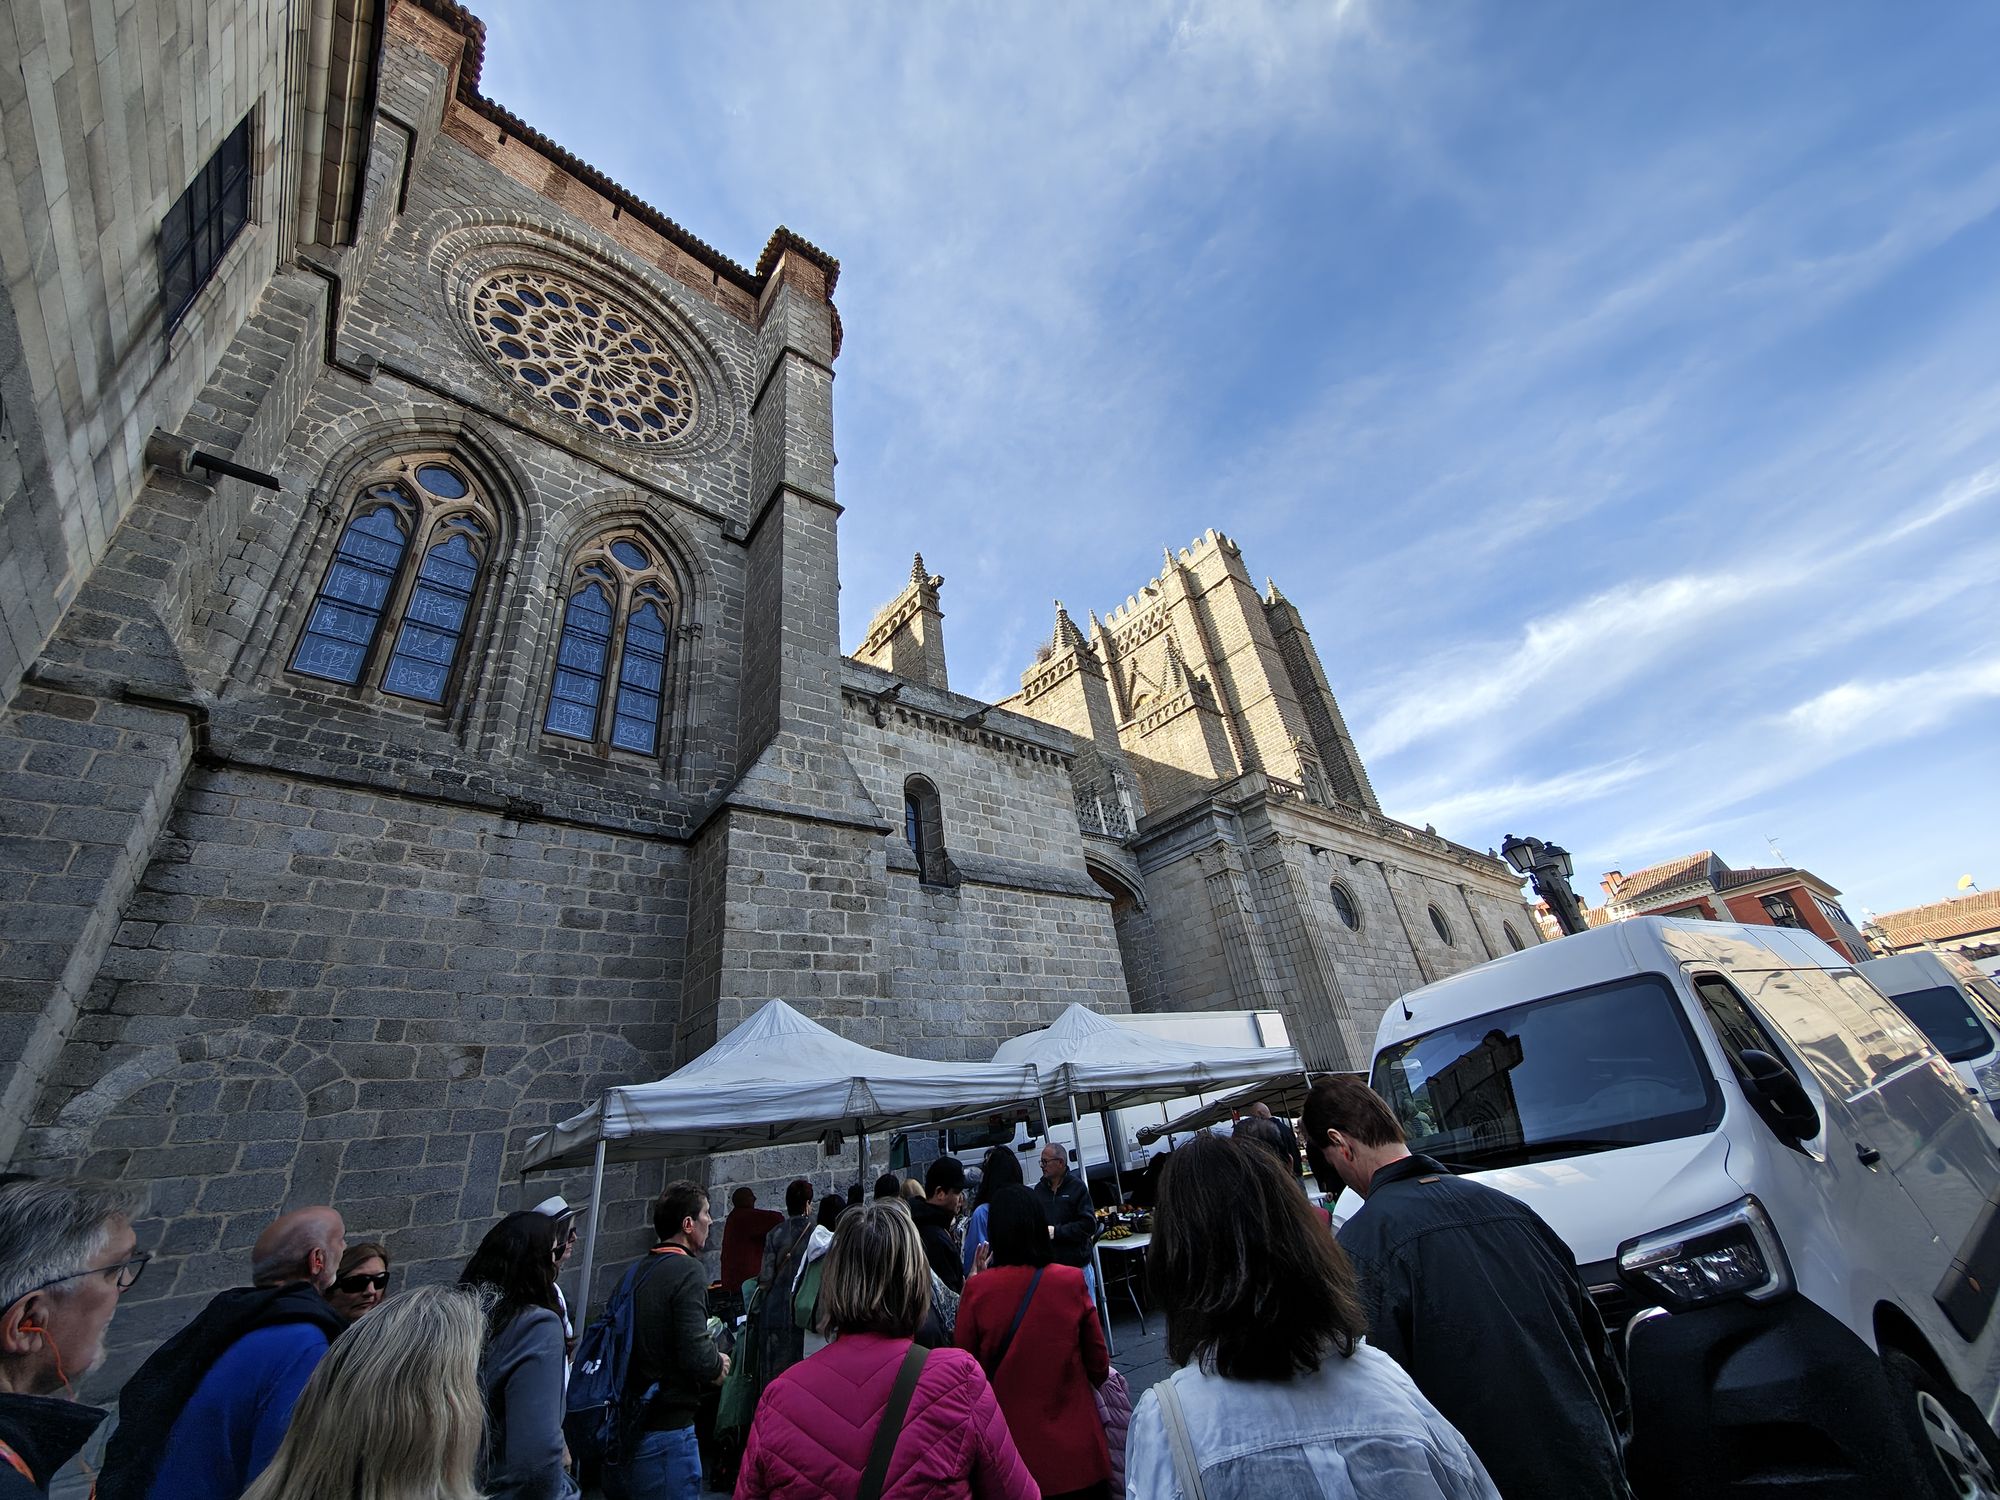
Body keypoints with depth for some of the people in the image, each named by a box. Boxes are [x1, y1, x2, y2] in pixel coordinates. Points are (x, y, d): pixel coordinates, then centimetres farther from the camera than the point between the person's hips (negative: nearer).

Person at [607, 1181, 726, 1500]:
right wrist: (718, 1364, -6)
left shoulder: (636, 1271, 3)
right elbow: (697, 1356, -27)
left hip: (622, 1426, 8)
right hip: (664, 1430, -7)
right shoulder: (688, 1271, -21)